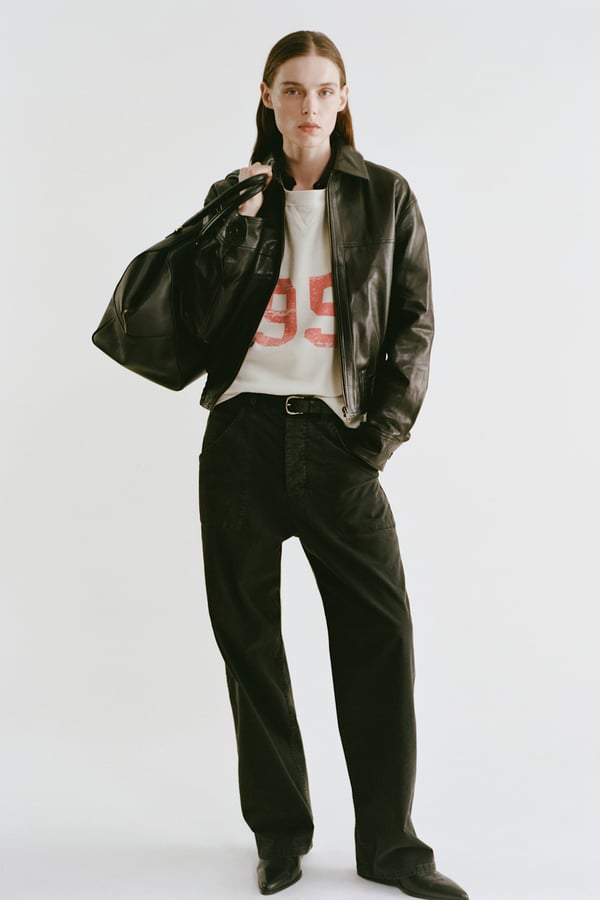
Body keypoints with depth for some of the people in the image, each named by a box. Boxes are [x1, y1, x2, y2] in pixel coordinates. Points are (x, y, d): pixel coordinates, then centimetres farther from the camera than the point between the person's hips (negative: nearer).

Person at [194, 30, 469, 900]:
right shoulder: (237, 196, 11)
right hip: (242, 434, 2)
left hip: (334, 435, -1)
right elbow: (201, 310, 2)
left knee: (379, 629, -5)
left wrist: (384, 431, -5)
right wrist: (243, 220, -7)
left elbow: (415, 322, 4)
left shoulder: (386, 198, 7)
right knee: (248, 632, 6)